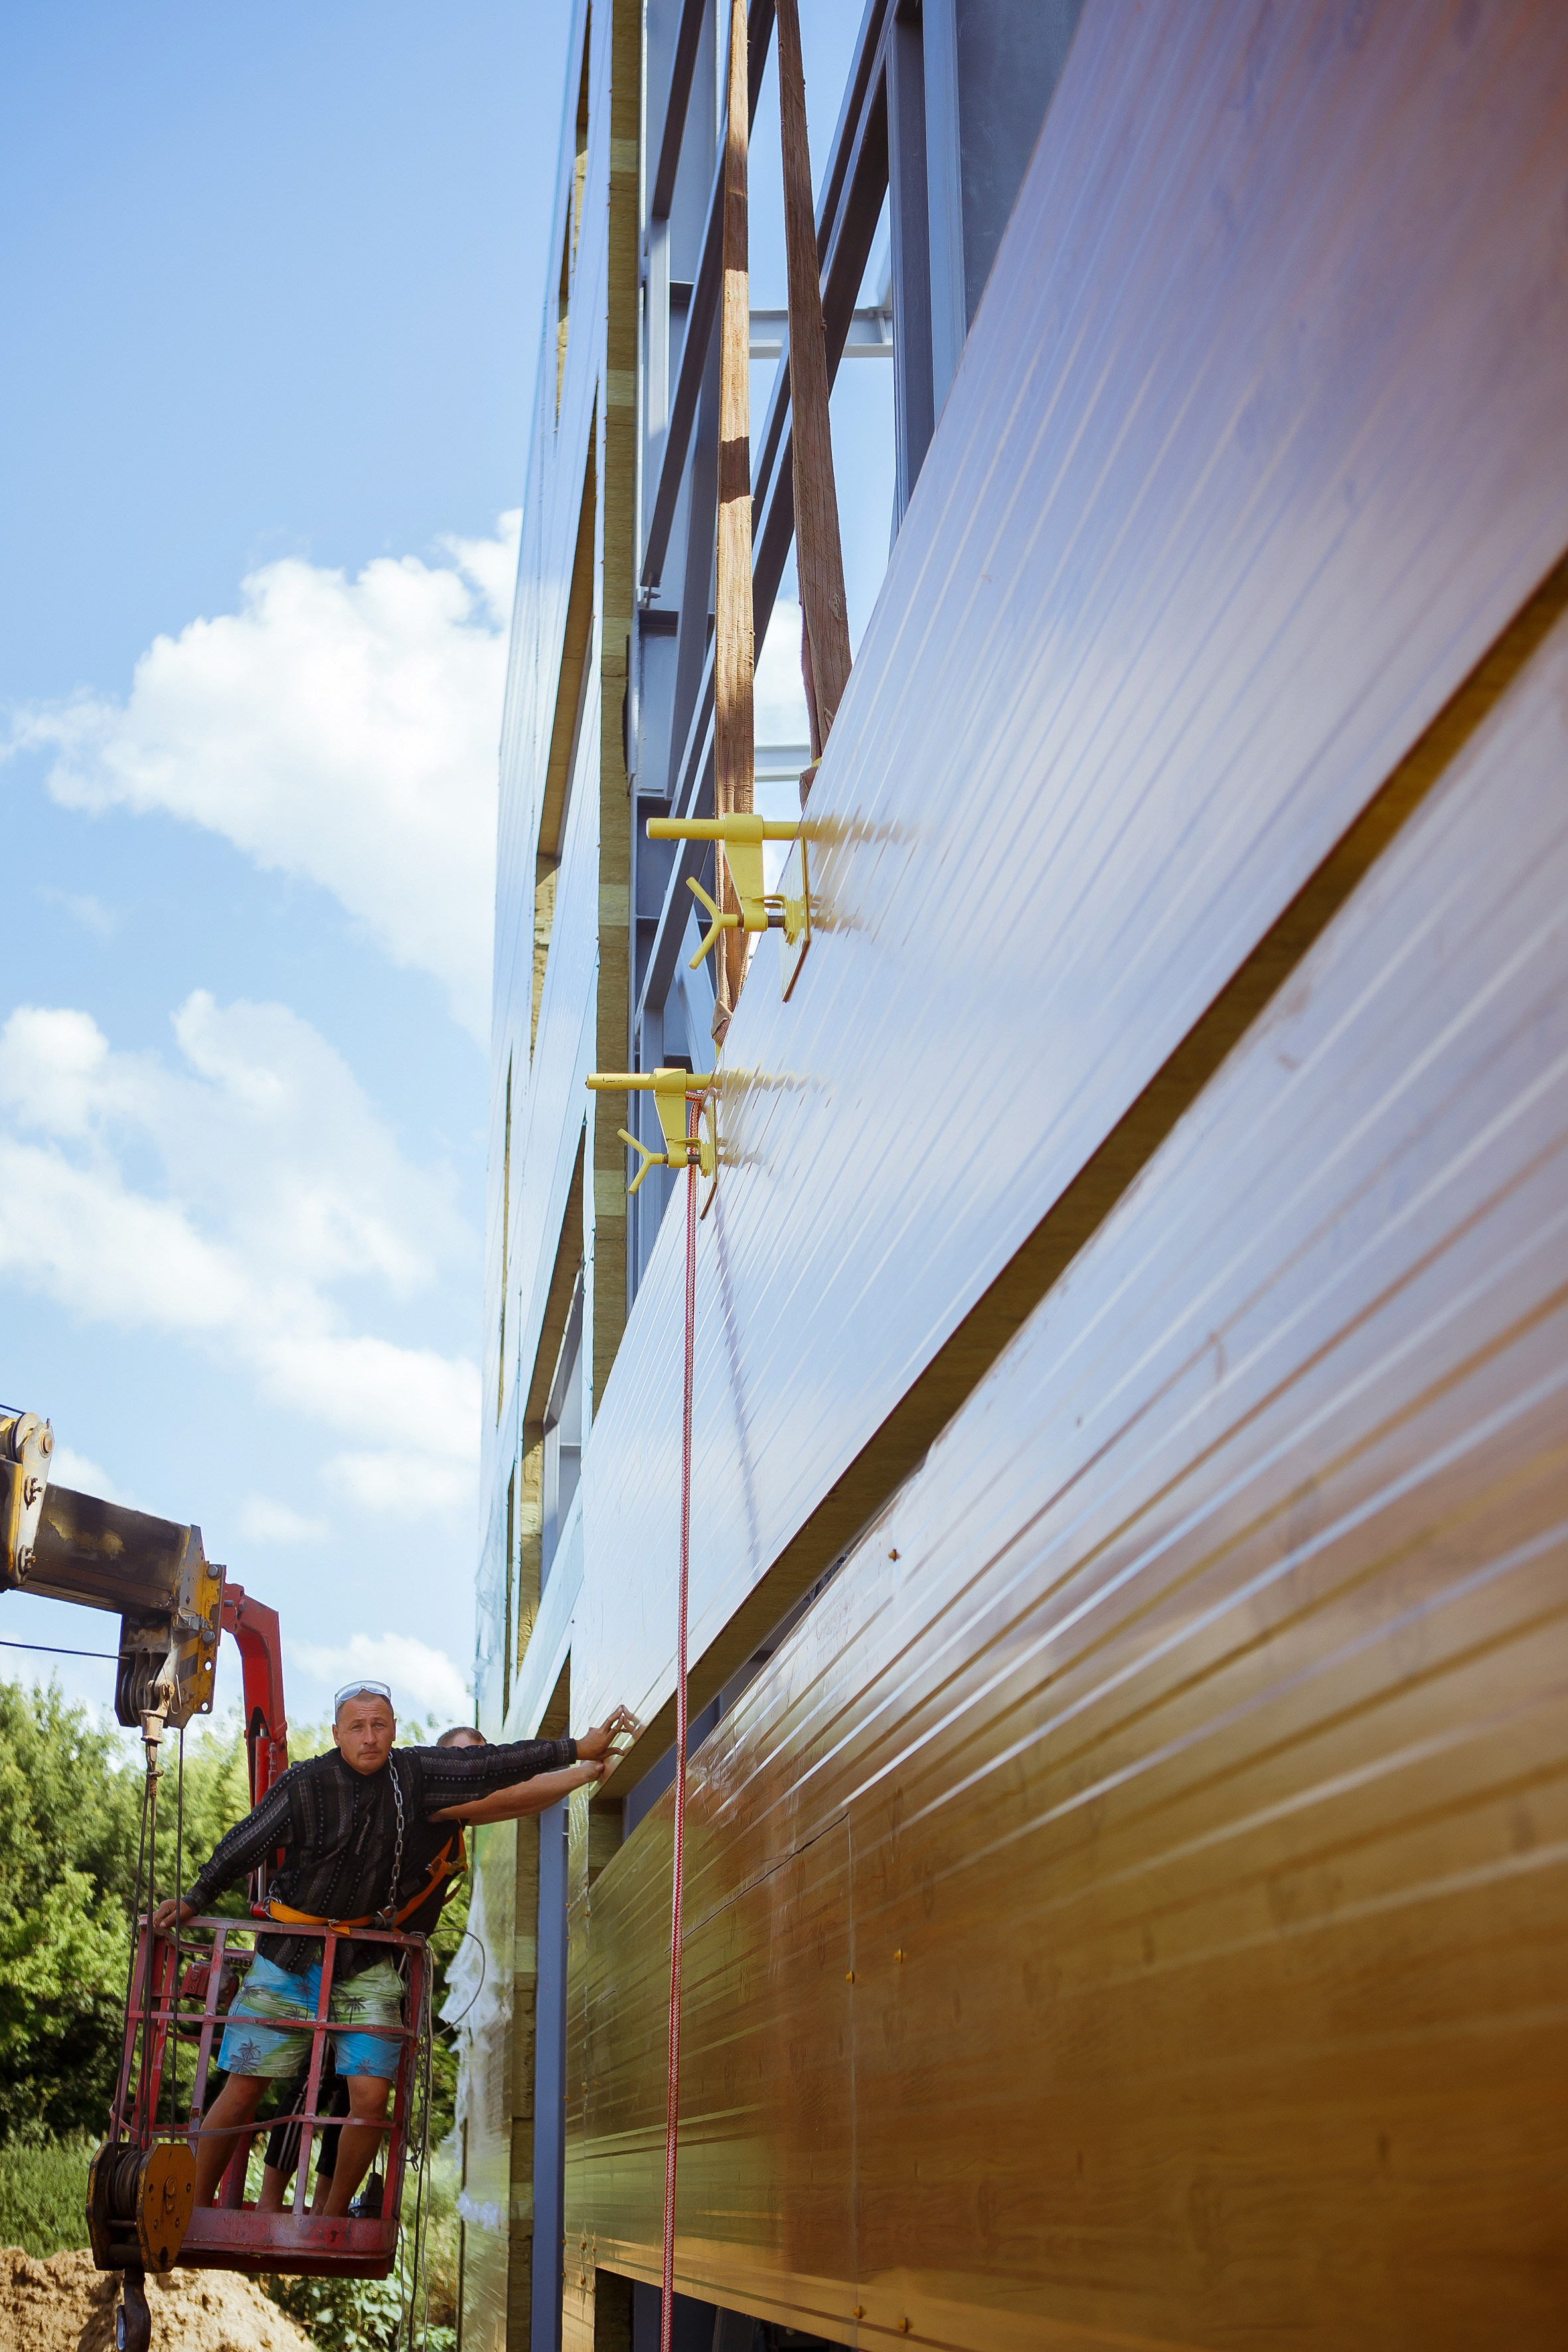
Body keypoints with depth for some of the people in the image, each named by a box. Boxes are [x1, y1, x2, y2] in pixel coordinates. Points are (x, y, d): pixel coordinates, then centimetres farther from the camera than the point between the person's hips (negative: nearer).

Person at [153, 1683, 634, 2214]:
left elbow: (488, 1764, 1)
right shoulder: (304, 1785, -10)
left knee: (371, 2095, -8)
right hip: (290, 1957, -2)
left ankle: (331, 2219, 10)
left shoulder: (415, 1774, -1)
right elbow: (243, 1847, 1)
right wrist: (191, 1902, 8)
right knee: (244, 2091, -2)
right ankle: (196, 2207, 16)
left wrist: (579, 1749, 2)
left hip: (365, 1966, 2)